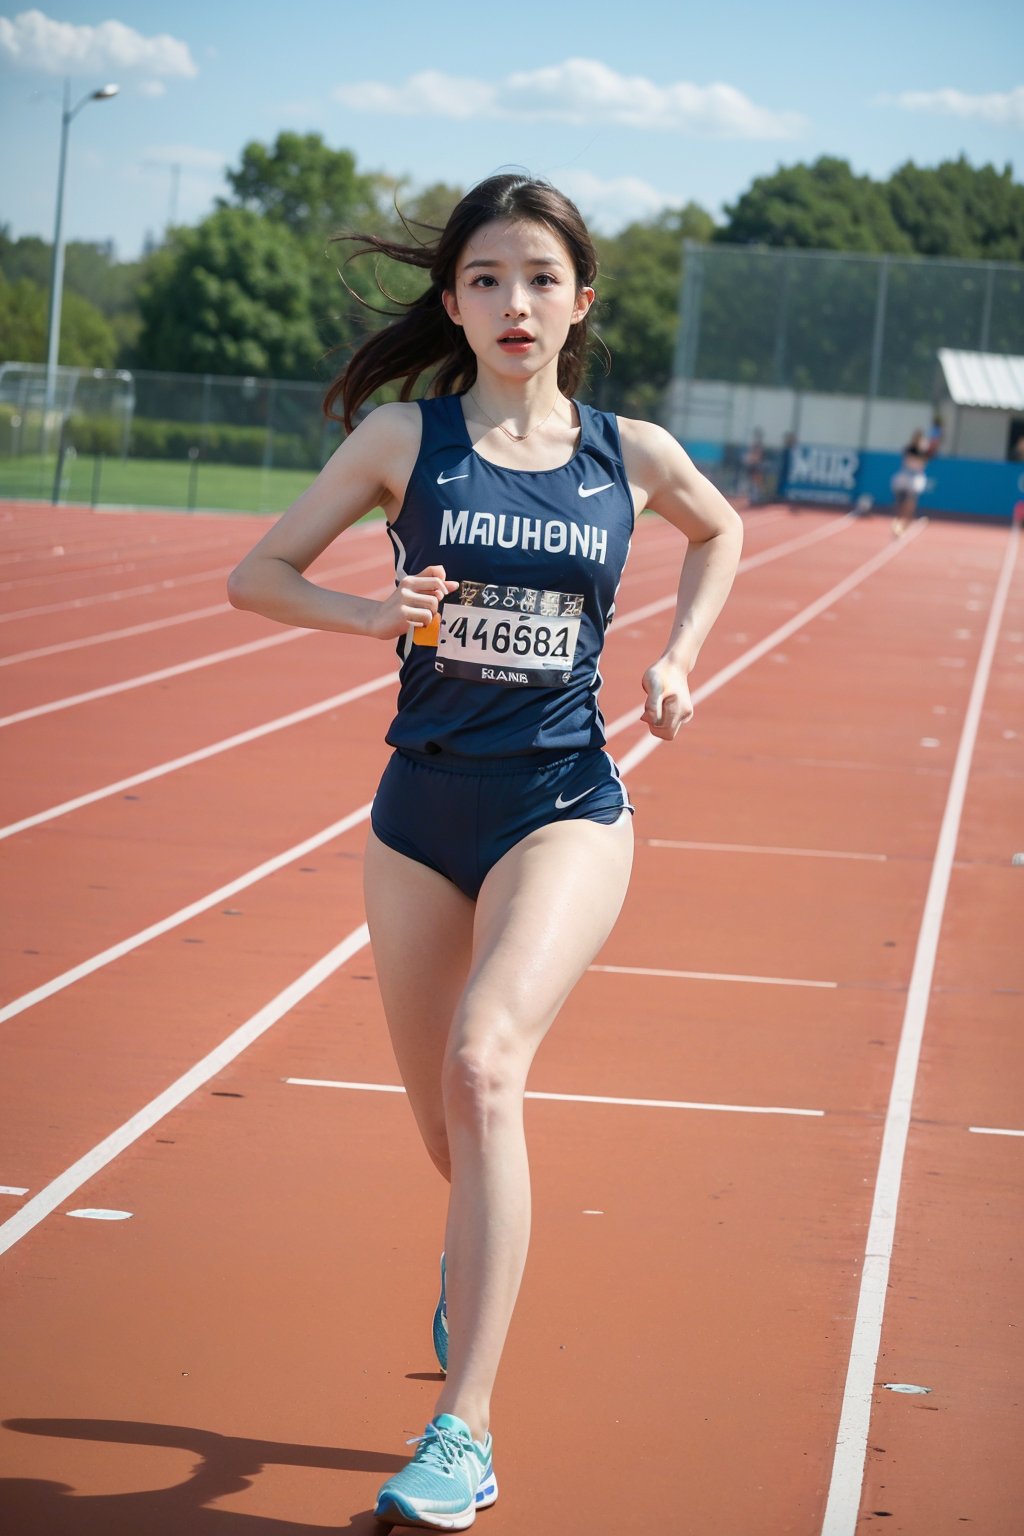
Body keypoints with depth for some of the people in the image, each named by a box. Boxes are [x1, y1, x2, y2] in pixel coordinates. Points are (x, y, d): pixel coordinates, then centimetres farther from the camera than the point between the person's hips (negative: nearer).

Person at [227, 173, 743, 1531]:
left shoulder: (631, 453, 2)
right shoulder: (404, 437, -1)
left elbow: (721, 529, 24)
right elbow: (258, 575, 5)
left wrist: (678, 659, 10)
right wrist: (374, 612, -14)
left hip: (566, 811, -2)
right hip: (422, 812, 2)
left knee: (484, 1064, -26)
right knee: (445, 1128, 11)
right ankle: (485, 1256, 51)